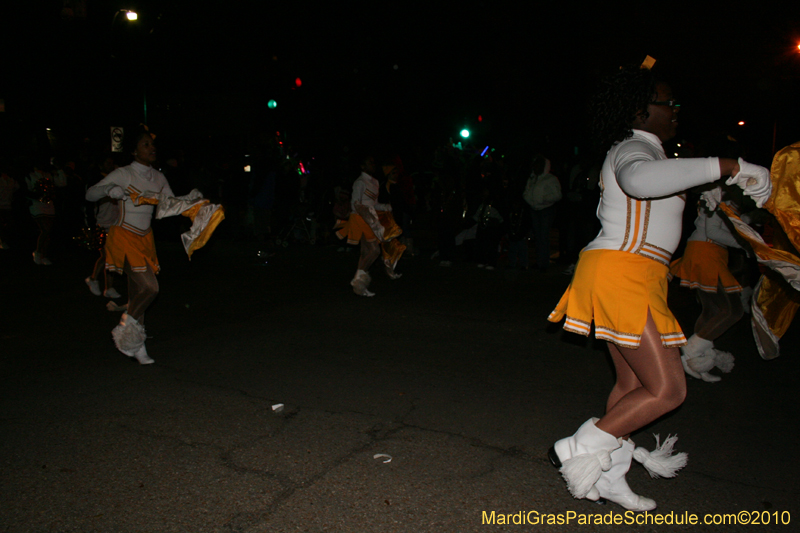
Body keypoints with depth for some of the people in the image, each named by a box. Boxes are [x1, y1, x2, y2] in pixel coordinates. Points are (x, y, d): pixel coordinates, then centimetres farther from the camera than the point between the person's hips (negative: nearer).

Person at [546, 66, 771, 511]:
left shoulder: (637, 150, 24)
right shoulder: (635, 148, -11)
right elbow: (640, 179, -37)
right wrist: (724, 166, -34)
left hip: (630, 278, 11)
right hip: (622, 274, -11)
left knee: (635, 383, 14)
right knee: (668, 389, -9)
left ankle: (608, 476, 22)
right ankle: (578, 449, -3)